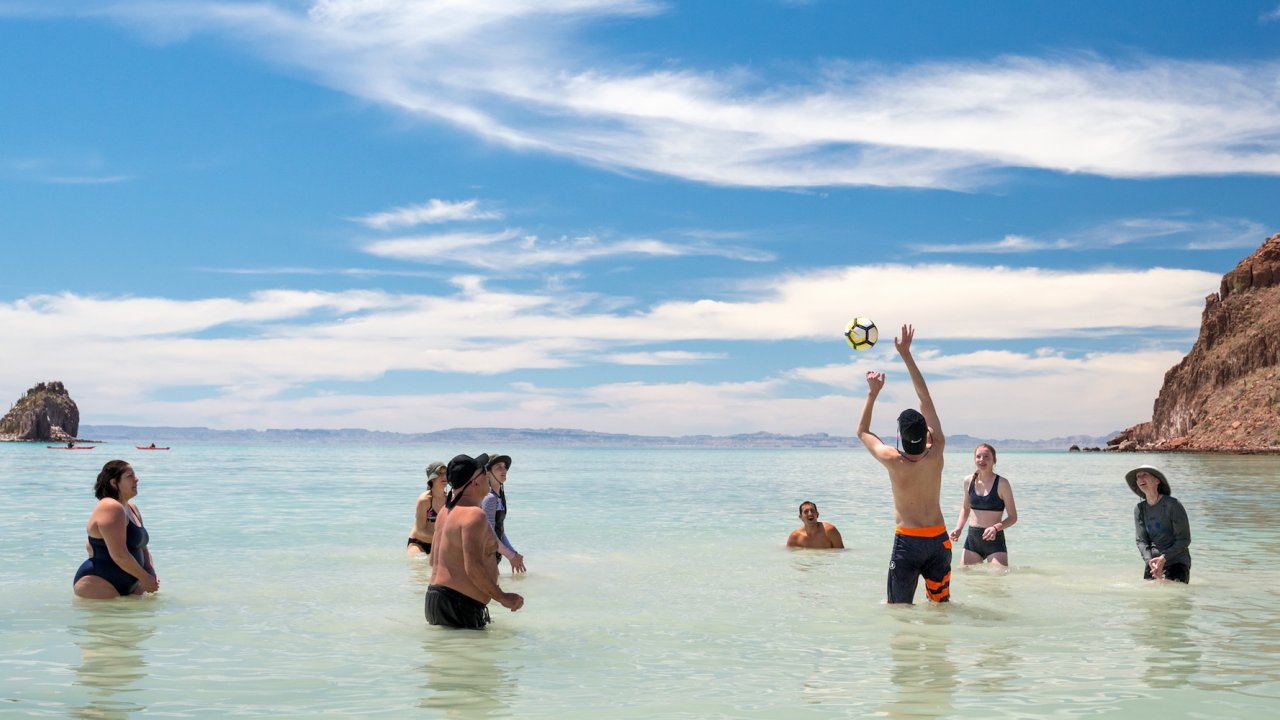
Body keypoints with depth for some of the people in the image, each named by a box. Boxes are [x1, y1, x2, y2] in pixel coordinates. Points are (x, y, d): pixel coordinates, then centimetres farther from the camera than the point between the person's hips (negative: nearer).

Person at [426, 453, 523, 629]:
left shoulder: (446, 511, 15)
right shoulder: (474, 514, -16)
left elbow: (433, 560, 23)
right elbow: (473, 568, -24)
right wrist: (502, 597, -15)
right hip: (459, 605, -10)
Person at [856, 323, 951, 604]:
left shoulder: (894, 462, -15)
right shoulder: (936, 453, -7)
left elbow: (862, 432, 5)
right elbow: (925, 398, 0)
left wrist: (872, 393, 8)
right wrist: (906, 354, 3)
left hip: (907, 541, -4)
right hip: (939, 539, 4)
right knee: (941, 604, 15)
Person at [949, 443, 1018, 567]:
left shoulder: (1001, 483, -8)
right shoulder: (969, 481, 5)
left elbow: (1013, 517, -5)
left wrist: (996, 528, -22)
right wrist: (958, 528, 5)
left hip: (994, 540, -4)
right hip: (972, 539, 5)